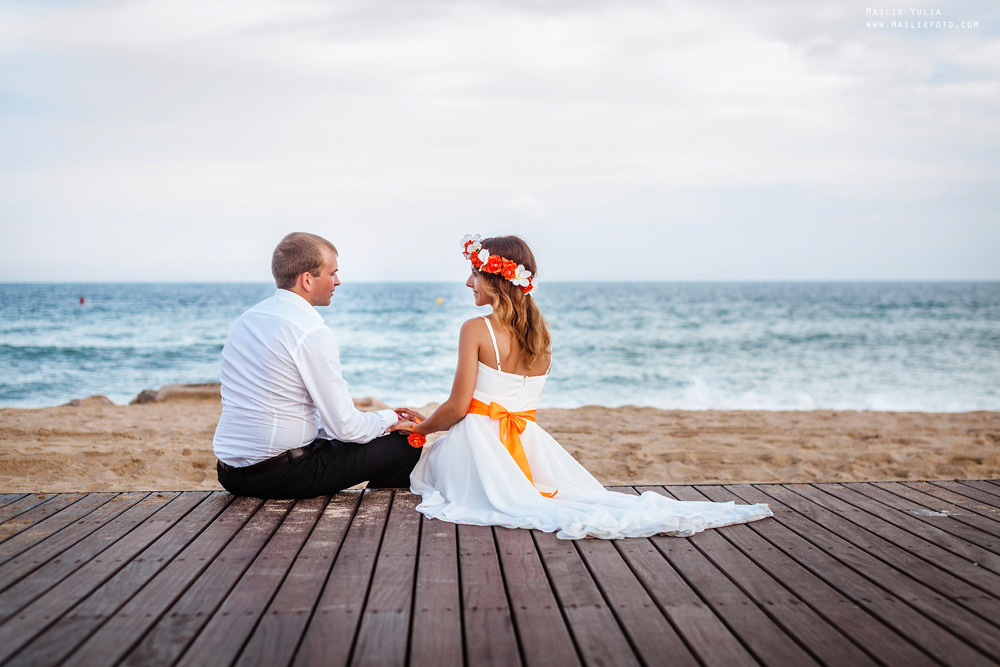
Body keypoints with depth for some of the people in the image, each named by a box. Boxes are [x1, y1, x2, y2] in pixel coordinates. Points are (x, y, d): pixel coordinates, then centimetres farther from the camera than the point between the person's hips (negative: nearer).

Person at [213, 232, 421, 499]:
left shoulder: (246, 319, 10)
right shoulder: (312, 332, -17)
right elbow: (345, 427, -15)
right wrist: (389, 419, 6)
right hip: (280, 475, -9)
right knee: (405, 444, 1)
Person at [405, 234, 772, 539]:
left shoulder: (476, 330, -11)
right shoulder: (539, 334, 11)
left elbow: (458, 406, -14)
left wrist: (423, 427, 8)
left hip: (478, 444, -6)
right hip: (526, 441, 6)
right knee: (586, 496, 14)